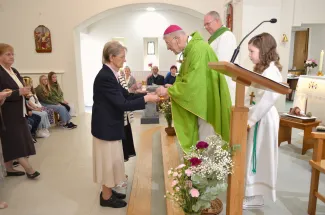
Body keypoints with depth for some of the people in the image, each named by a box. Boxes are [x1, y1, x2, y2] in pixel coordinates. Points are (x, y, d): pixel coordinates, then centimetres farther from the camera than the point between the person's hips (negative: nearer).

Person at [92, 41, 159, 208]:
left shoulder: (109, 74, 8)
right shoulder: (105, 77, -24)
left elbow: (126, 95, 9)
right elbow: (122, 104, -25)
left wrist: (146, 94, -1)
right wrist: (146, 99, -19)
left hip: (109, 124, 10)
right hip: (106, 126, -10)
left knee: (110, 160, 20)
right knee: (108, 160, 6)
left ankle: (108, 191, 36)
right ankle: (106, 197, 24)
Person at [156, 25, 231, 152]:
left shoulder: (198, 49, -23)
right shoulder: (190, 49, 8)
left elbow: (191, 84, -27)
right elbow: (185, 78, 11)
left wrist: (168, 91, -16)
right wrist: (170, 90, -5)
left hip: (208, 103, -10)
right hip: (200, 102, 10)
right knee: (201, 142, 18)